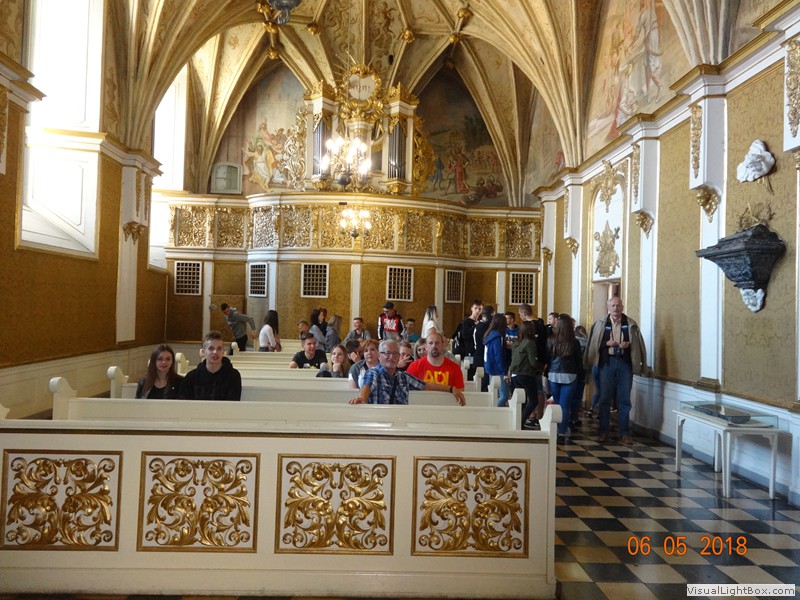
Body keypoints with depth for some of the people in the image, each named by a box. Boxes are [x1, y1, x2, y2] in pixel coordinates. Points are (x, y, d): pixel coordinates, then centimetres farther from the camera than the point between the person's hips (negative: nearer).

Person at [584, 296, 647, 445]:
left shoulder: (630, 324, 2)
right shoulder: (600, 323, 3)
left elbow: (638, 344, 5)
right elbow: (593, 344, 4)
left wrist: (628, 344, -14)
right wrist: (607, 343, -12)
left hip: (625, 363, 0)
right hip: (607, 362, 0)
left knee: (624, 399, 4)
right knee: (605, 398, 5)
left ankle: (624, 433, 13)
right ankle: (603, 431, 15)